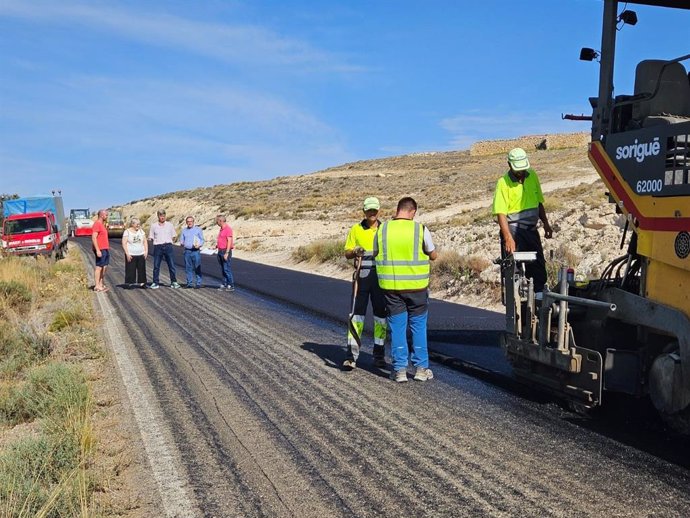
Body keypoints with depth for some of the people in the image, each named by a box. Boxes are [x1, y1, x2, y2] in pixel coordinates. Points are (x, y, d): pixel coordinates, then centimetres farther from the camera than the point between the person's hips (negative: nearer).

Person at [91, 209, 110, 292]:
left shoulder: (102, 224, 18)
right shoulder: (97, 224, -12)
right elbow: (93, 238, -19)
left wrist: (108, 247, 19)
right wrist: (98, 250, -23)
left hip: (105, 249, 10)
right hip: (100, 250, -10)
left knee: (104, 267, 11)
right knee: (99, 267, -7)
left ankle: (101, 284, 17)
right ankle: (97, 286, -4)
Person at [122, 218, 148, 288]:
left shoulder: (141, 231, 10)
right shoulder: (127, 232, -3)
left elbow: (145, 242, 13)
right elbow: (124, 243, -7)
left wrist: (146, 251, 3)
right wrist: (127, 253, -14)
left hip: (141, 254, 4)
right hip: (131, 255, -4)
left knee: (142, 269, 3)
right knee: (130, 270, -4)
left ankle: (142, 283, 9)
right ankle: (129, 283, 2)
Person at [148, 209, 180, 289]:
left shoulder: (169, 225, 6)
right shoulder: (154, 226, 4)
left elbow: (174, 236, 13)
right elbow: (151, 237, 10)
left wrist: (169, 242, 4)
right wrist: (157, 242, 1)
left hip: (168, 246, 0)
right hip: (158, 247, 0)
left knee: (171, 265, 0)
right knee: (156, 266, 1)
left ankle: (174, 282, 9)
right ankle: (155, 283, 8)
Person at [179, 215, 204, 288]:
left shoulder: (198, 229, 8)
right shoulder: (184, 231, 17)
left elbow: (202, 239, 6)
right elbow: (181, 240, 18)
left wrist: (199, 245, -13)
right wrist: (181, 243, -5)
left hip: (196, 251, -3)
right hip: (187, 251, 3)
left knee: (197, 268, -6)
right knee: (188, 268, 3)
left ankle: (198, 283, -4)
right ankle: (189, 283, 9)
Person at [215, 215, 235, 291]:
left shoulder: (228, 228, -15)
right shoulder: (222, 229, 14)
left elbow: (229, 241, -19)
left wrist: (227, 253, -23)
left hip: (226, 251, -9)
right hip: (220, 251, 9)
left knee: (226, 268, -10)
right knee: (222, 269, 10)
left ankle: (231, 286, -7)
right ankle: (224, 284, 14)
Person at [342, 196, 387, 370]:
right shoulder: (356, 229, 5)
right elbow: (347, 253, 7)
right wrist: (354, 251, -14)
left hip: (381, 276, 2)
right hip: (362, 276, -1)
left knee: (380, 314, 7)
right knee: (357, 313, -5)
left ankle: (379, 354, 18)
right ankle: (351, 356, -3)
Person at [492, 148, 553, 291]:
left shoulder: (532, 176, 7)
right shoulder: (503, 182, -11)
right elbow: (501, 213, -17)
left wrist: (546, 224, 13)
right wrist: (508, 238, -25)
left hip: (531, 230, 6)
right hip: (513, 230, -6)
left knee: (538, 268, 12)